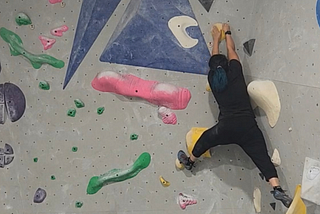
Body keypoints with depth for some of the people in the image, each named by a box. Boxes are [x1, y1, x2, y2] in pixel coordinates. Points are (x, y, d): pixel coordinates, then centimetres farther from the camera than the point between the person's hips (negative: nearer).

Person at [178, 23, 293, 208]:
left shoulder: (212, 78, 10)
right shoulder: (235, 72, 6)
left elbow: (215, 58, 28)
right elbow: (232, 51, 25)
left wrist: (216, 38, 43)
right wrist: (227, 33, 39)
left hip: (226, 127, 1)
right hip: (248, 125, 0)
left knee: (205, 140, 28)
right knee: (263, 158, -5)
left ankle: (189, 162, 50)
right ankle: (278, 189, -22)